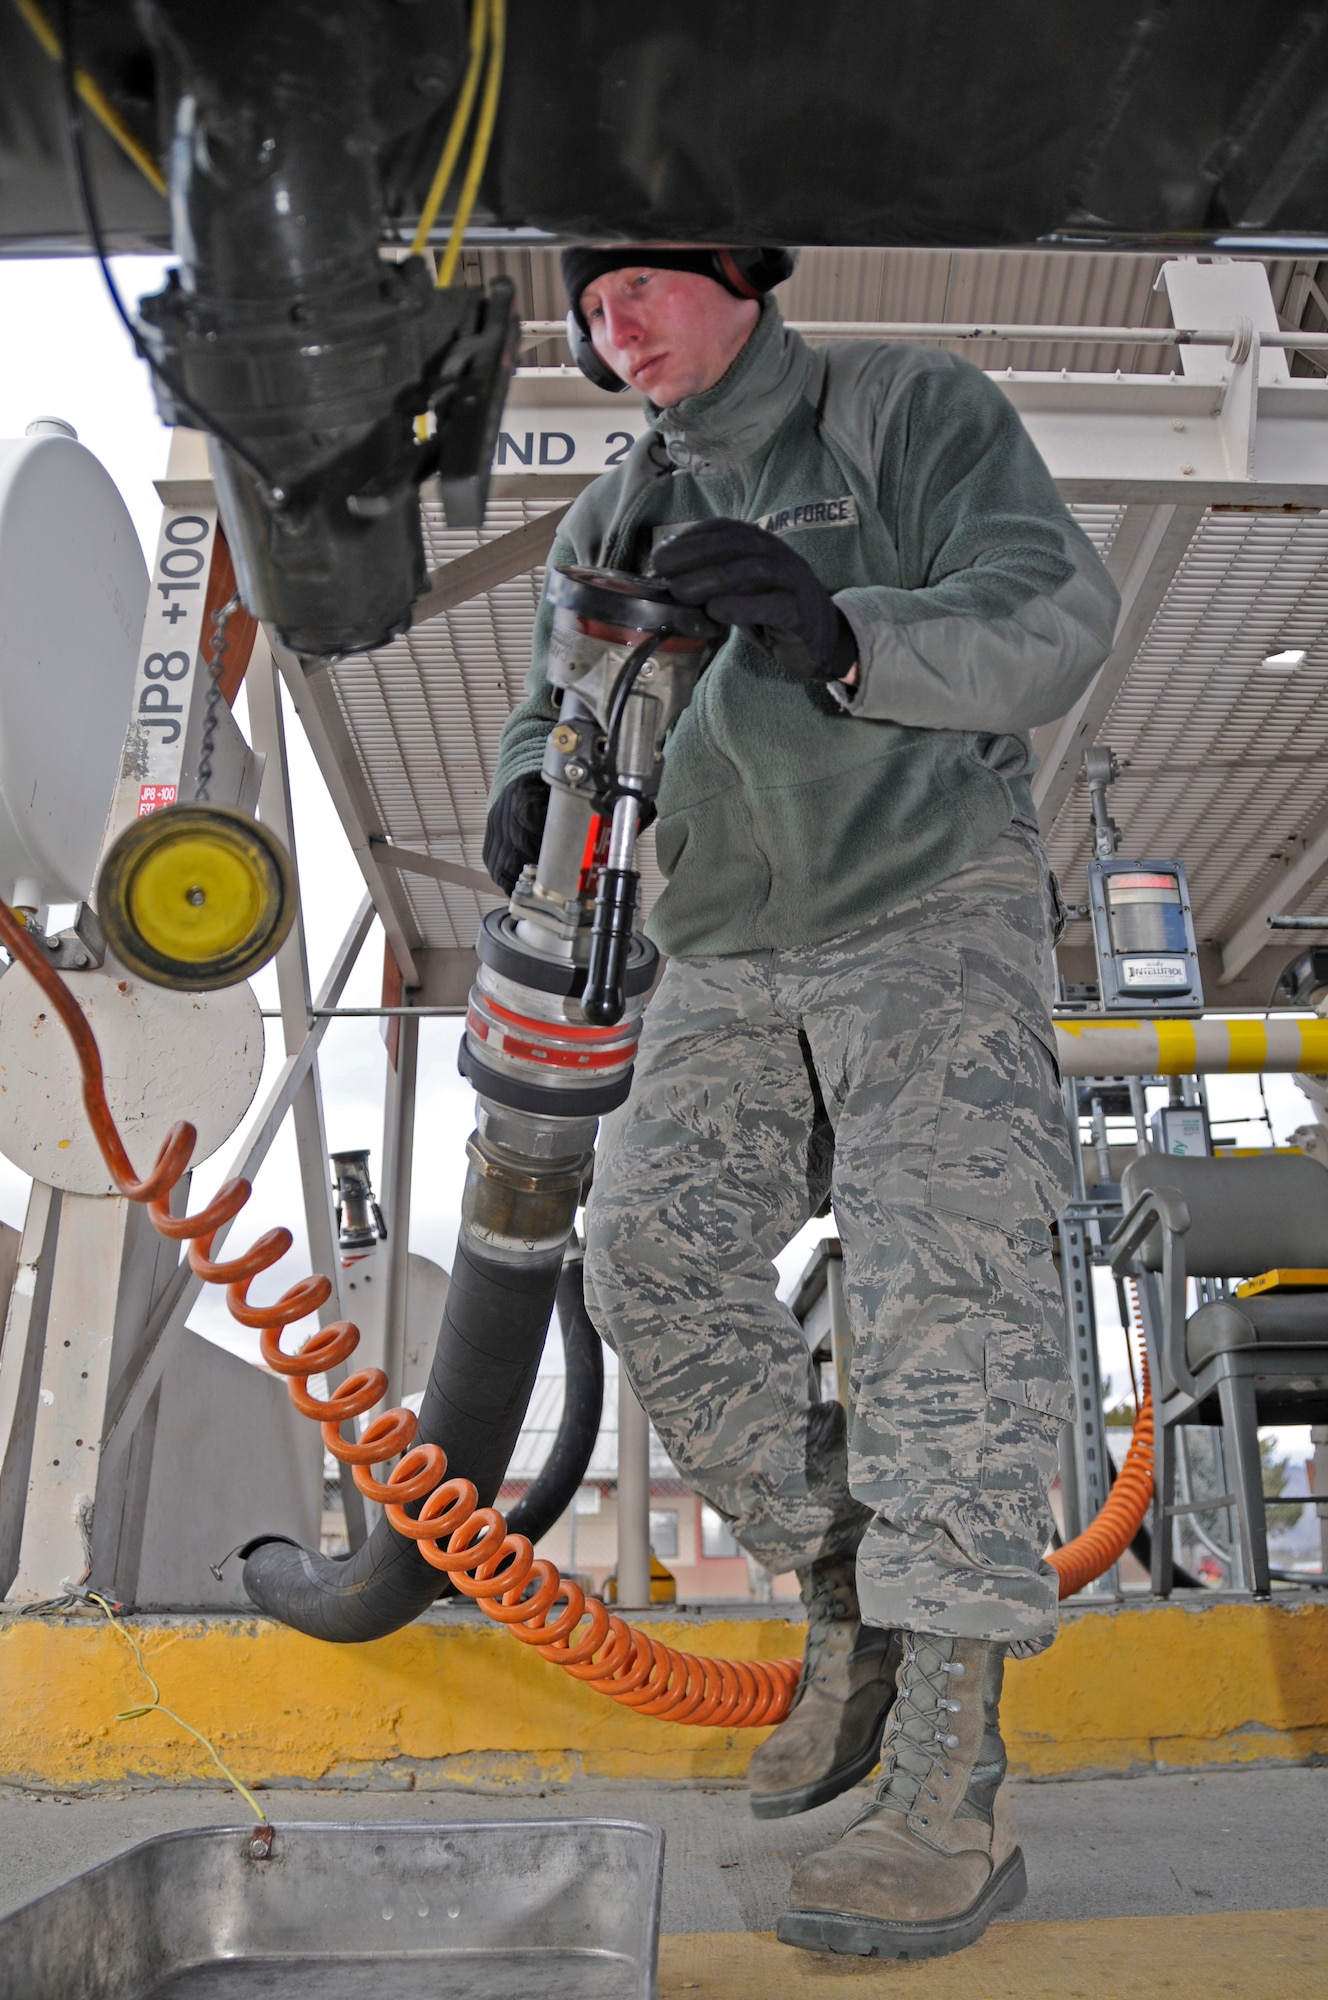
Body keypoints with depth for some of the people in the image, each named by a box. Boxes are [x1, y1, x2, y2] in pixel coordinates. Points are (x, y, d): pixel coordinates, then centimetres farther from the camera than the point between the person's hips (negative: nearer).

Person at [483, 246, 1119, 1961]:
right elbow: (554, 705, 21)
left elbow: (1053, 617, -11)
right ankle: (851, 1604, 7)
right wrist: (535, 787, -6)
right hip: (729, 964, 5)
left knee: (941, 1274, -20)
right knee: (649, 1259, -11)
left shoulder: (912, 409, 1)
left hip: (933, 921, -5)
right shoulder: (614, 521, 16)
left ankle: (951, 1796, -18)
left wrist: (839, 633, -30)